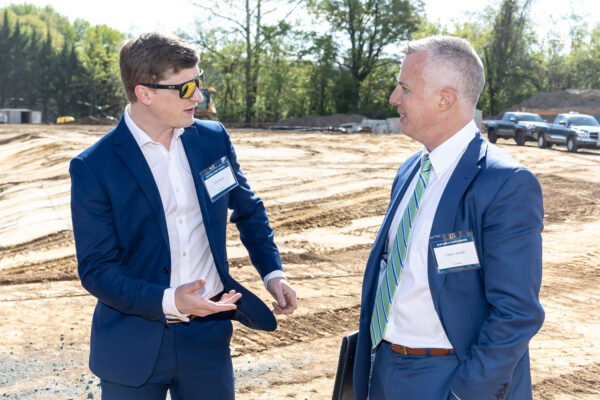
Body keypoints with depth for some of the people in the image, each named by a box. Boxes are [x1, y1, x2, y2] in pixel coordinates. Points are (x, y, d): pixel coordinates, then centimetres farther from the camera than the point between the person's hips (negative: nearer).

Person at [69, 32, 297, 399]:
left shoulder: (213, 139, 0)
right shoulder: (93, 168, -13)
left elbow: (249, 210, 14)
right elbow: (96, 269, -12)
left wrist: (273, 272, 2)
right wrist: (167, 302, -24)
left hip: (208, 335, 3)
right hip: (134, 344, -3)